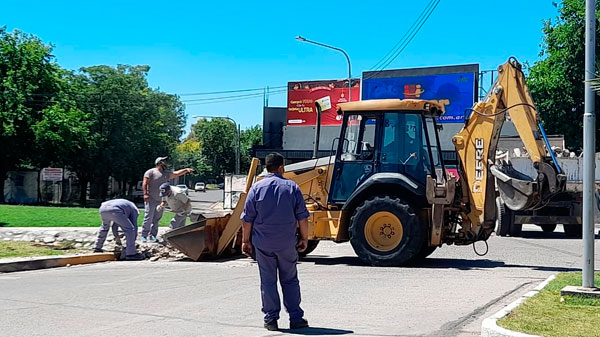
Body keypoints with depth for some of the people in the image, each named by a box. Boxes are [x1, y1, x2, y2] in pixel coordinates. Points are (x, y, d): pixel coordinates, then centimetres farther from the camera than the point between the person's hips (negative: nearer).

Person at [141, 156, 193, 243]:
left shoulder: (166, 173, 17)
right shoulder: (150, 172, -3)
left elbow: (176, 173, 20)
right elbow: (145, 183, -7)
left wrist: (186, 170, 9)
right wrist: (145, 194, -17)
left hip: (160, 200, 7)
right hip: (151, 199, -7)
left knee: (156, 219, 7)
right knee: (148, 218, -8)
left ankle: (153, 236, 12)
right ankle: (144, 236, -3)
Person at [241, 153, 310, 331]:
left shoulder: (256, 188, -1)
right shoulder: (292, 187, 0)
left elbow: (247, 219, 0)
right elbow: (303, 217, 1)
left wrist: (246, 241, 8)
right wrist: (304, 238, 11)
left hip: (263, 244, 0)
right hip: (287, 243, 0)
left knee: (268, 281, 6)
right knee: (290, 280, 9)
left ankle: (271, 319, 8)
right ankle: (296, 318, 10)